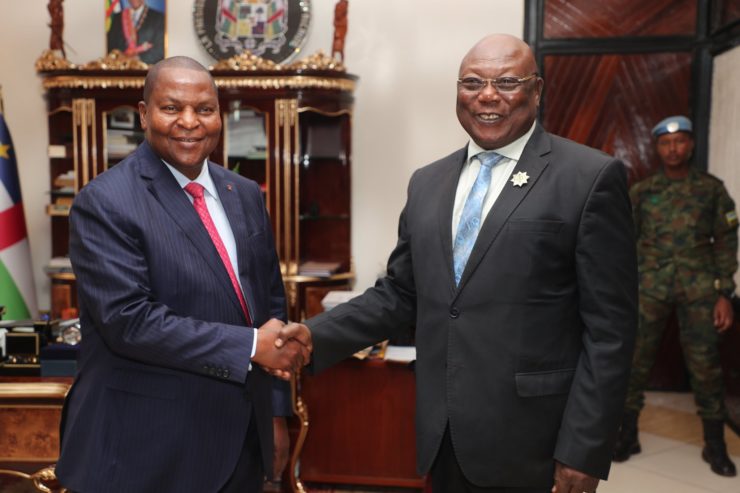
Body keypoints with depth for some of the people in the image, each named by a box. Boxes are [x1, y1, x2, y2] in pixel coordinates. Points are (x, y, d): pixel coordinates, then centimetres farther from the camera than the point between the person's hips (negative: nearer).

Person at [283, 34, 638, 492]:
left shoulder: (591, 177, -8)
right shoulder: (427, 182, 9)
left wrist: (583, 450, -12)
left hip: (531, 443, -5)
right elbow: (398, 295, 9)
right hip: (444, 437, 5)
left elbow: (609, 328, -9)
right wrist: (311, 338, -3)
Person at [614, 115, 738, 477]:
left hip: (698, 288, -1)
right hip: (650, 287, 1)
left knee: (705, 365, 2)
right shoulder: (641, 191, 7)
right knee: (636, 360, 2)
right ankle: (628, 435, 15)